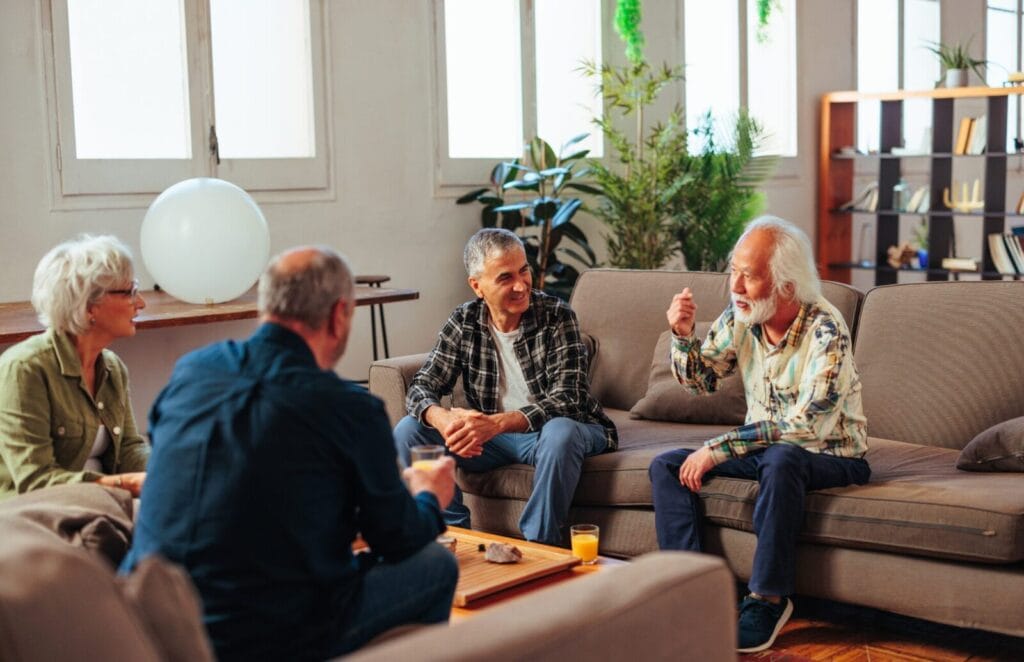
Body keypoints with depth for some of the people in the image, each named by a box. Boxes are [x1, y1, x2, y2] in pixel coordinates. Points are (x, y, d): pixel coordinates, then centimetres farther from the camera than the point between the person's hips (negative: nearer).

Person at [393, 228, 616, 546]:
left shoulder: (557, 316, -15)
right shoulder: (464, 322, -3)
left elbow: (565, 400, -24)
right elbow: (422, 385, -6)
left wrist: (497, 423, -39)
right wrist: (442, 419, -31)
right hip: (489, 435, 4)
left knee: (560, 433, -38)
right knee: (408, 431, -13)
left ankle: (539, 546, -23)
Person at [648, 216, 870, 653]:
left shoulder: (826, 330, -24)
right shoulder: (740, 316, -5)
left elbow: (807, 424, -31)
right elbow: (700, 380, 8)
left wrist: (719, 448, -30)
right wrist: (683, 335, -12)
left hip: (830, 457, -6)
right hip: (762, 449, 7)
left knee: (781, 460, -38)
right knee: (667, 466, -7)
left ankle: (769, 599, -26)